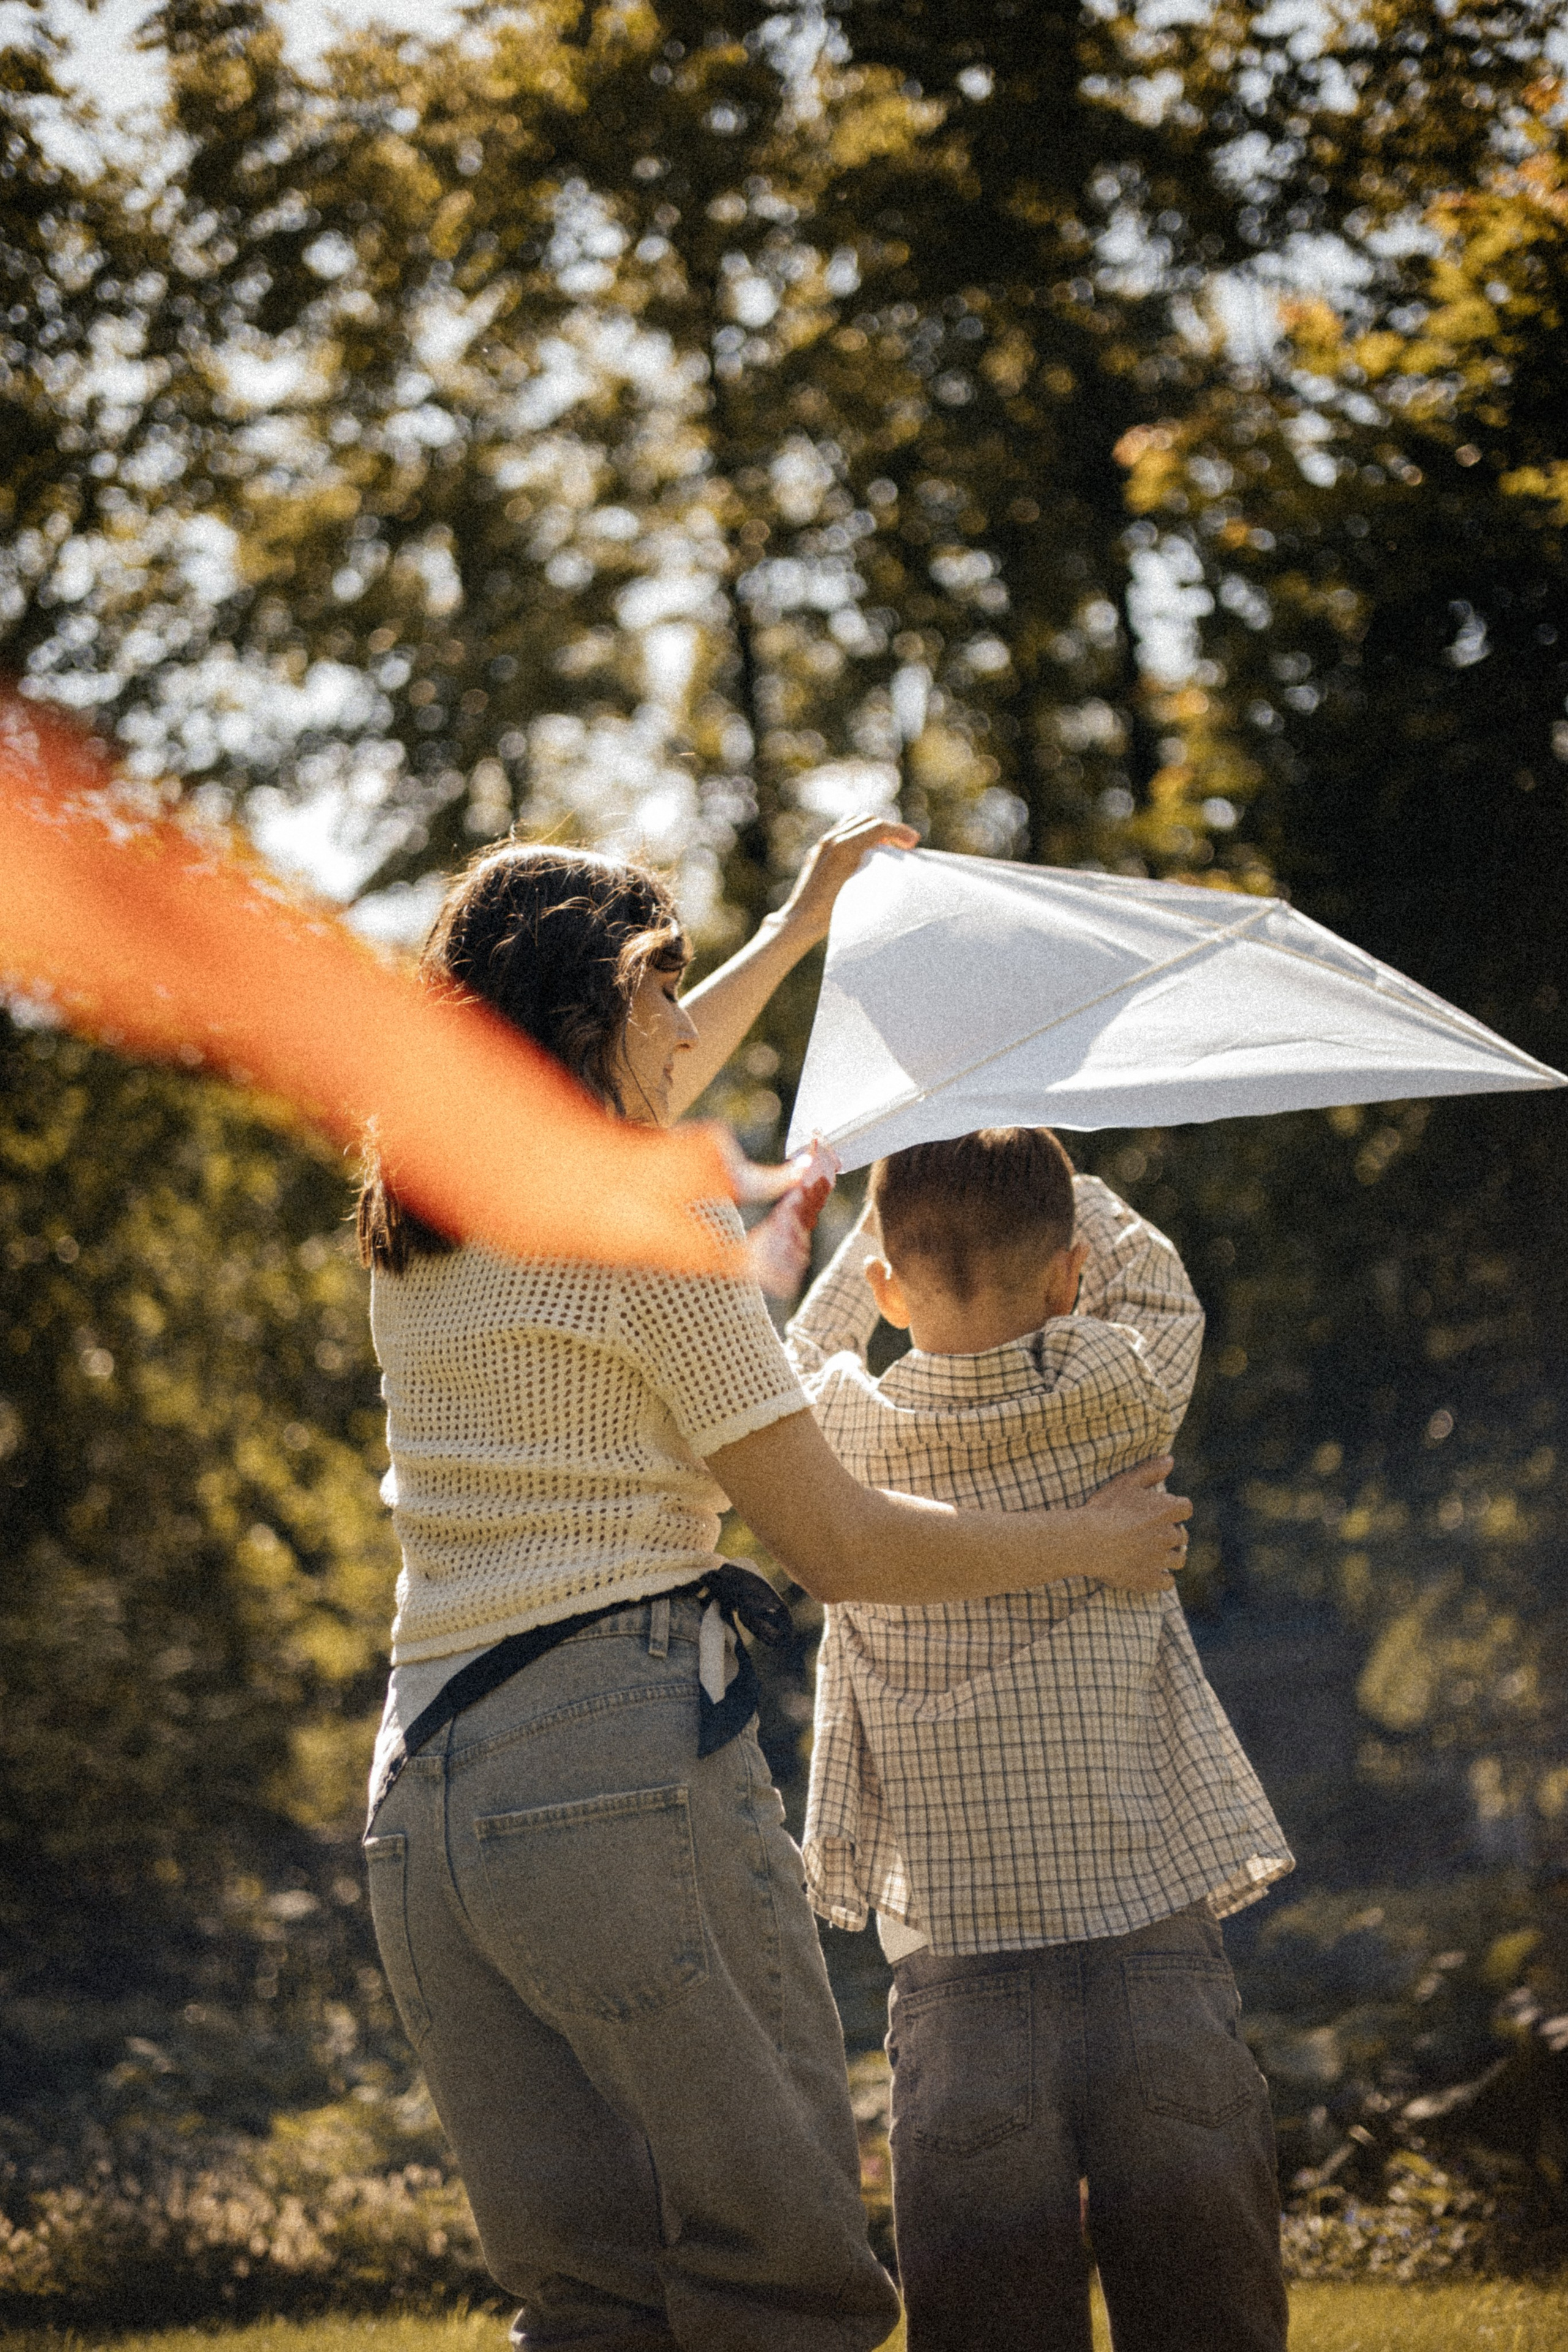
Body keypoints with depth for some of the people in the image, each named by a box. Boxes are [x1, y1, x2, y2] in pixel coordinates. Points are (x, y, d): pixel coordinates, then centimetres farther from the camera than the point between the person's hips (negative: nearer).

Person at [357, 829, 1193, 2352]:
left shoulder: (410, 1236, 16)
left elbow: (612, 1102, 38)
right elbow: (837, 1547, -4)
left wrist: (799, 929, 49)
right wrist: (1091, 1542, 10)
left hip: (419, 1812, 8)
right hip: (626, 1776, -8)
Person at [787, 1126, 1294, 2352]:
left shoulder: (842, 1431, 0)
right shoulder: (1122, 1392, -3)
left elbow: (804, 1350, 26)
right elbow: (1157, 1280, 21)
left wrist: (891, 1202, 35)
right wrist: (1034, 1179, 29)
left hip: (956, 1986, 1)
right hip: (1156, 1962, -1)